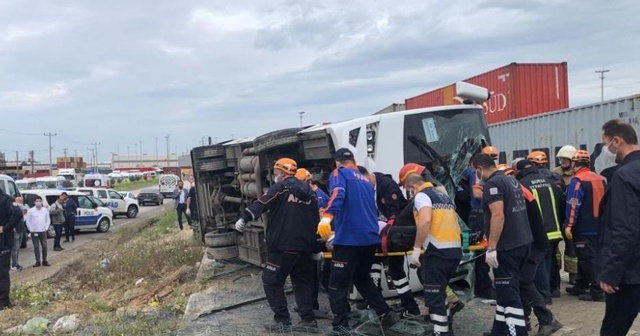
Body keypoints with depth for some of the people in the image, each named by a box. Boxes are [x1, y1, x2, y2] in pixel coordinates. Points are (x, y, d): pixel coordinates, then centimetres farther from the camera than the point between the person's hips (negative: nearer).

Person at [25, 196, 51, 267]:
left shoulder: (45, 210, 4)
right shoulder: (31, 211, -2)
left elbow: (48, 220, 8)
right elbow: (28, 221, 0)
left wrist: (46, 228, -1)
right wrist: (31, 230, -5)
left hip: (43, 231, 1)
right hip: (34, 232, -1)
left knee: (44, 246, 2)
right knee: (36, 247, 3)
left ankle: (44, 260, 12)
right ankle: (37, 261, 9)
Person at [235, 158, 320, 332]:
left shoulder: (280, 187, -4)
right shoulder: (310, 191, 14)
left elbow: (261, 204, -18)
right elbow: (316, 219, 18)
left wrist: (245, 218, -22)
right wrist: (313, 244, 25)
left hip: (282, 246, -7)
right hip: (304, 247, 7)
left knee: (272, 282, 4)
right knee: (302, 282, 16)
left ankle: (282, 321, 2)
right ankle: (308, 320, 14)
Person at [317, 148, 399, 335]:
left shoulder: (339, 173, 2)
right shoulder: (365, 180, 23)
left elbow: (337, 195, -19)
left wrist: (327, 216, -34)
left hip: (349, 239, -7)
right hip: (371, 238, 7)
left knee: (338, 285, 0)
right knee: (362, 278, 25)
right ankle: (386, 315, 21)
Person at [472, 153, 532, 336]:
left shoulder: (492, 184, -15)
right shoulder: (511, 179, 14)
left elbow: (498, 216, -23)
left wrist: (491, 247, -22)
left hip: (507, 246, -10)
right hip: (523, 242, 10)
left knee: (509, 293, -5)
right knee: (505, 288, 19)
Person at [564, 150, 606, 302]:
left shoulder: (578, 180, -15)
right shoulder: (600, 179, 10)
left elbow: (573, 205, -20)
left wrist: (568, 225, -18)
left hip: (583, 228, -8)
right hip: (598, 227, 8)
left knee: (588, 259, -3)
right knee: (586, 257, 17)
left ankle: (597, 292, -3)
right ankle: (581, 287, 27)